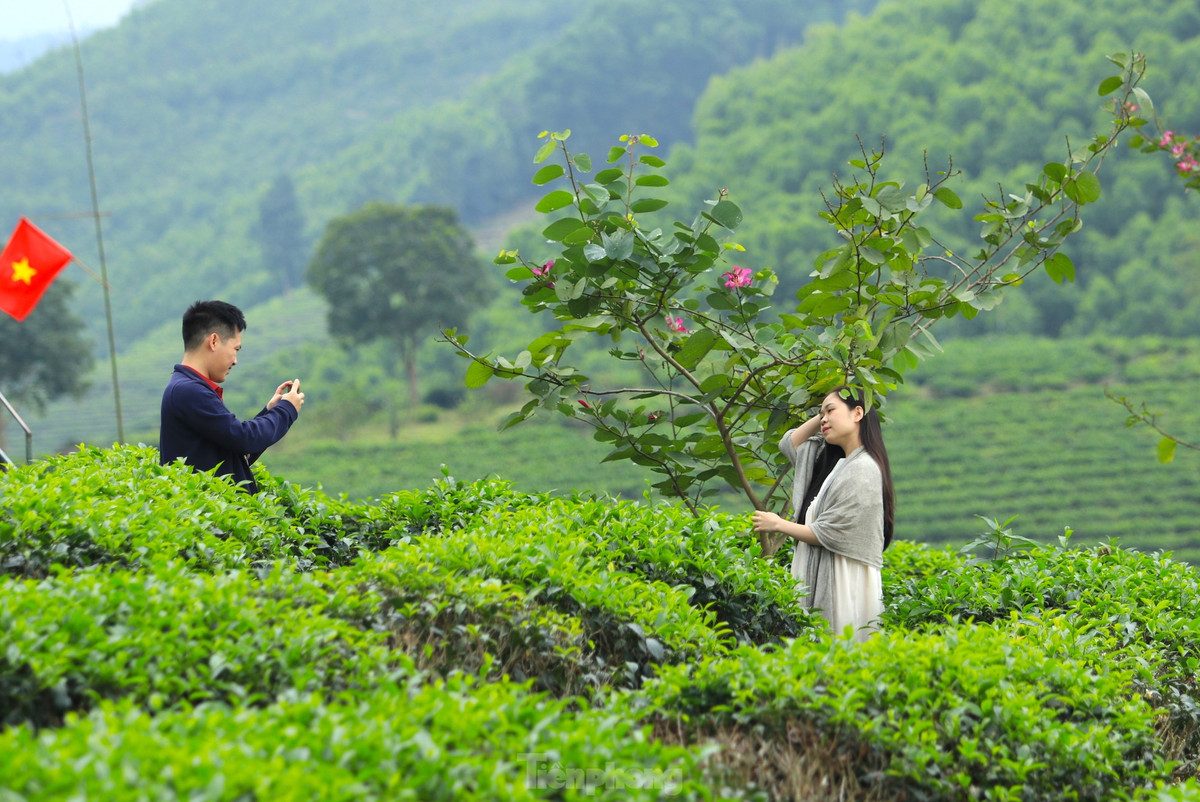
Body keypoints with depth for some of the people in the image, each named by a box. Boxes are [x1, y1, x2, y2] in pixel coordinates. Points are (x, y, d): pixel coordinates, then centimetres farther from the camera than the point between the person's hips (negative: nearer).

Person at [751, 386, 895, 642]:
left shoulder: (863, 470, -13)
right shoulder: (832, 460, 16)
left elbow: (827, 534, -14)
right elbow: (791, 443, 30)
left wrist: (779, 525, 0)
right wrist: (822, 415, 16)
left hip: (846, 581, -9)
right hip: (820, 577, 9)